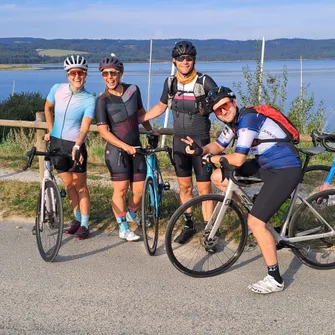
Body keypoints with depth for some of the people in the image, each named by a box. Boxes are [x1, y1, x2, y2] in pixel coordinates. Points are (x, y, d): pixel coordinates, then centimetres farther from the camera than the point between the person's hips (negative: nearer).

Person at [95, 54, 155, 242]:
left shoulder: (133, 90, 1)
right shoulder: (103, 101, -10)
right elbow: (103, 131, -13)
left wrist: (151, 131, 22)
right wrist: (125, 146, -20)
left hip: (136, 148, 4)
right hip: (117, 150, -4)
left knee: (139, 190, 4)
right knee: (121, 189, -4)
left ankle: (132, 214, 35)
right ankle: (123, 229, 10)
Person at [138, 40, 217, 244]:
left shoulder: (205, 81, -12)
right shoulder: (170, 83, 3)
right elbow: (161, 107, 16)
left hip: (200, 141, -4)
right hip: (179, 141, 4)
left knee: (204, 188, 0)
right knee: (184, 186, 12)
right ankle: (189, 225, 27)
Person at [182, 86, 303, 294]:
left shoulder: (247, 119, -23)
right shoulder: (233, 121, 6)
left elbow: (238, 159, -27)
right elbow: (219, 146, 17)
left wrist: (211, 158, -11)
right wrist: (200, 150, -4)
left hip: (286, 171, -9)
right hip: (266, 164, 10)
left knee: (256, 222, -15)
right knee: (218, 177, 6)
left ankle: (275, 280, -3)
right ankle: (254, 211, 19)